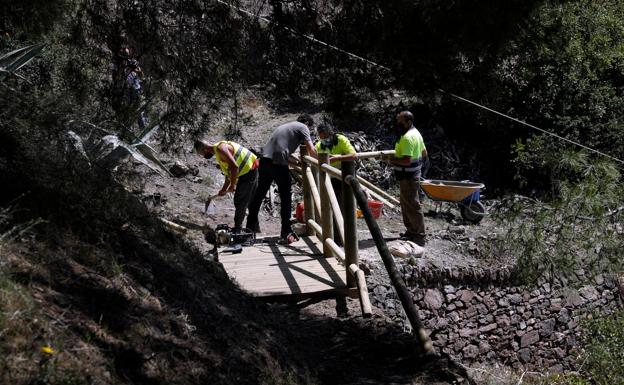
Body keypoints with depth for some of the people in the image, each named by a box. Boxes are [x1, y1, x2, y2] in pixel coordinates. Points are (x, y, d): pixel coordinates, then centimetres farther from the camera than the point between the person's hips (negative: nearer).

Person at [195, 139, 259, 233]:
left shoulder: (220, 149, -18)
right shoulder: (218, 151, 14)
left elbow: (234, 166, -27)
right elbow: (229, 170, 21)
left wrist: (232, 186, -18)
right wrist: (224, 188, 21)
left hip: (248, 171, -10)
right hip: (253, 169, 10)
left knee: (239, 201, -3)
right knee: (251, 200, 19)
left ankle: (237, 228, 5)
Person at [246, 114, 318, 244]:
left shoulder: (286, 126, 30)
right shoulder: (302, 127, 6)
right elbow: (311, 150, -4)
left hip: (264, 159, 8)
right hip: (278, 162, -8)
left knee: (259, 194, 18)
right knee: (285, 197, -2)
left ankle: (251, 224, 29)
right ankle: (286, 233, -4)